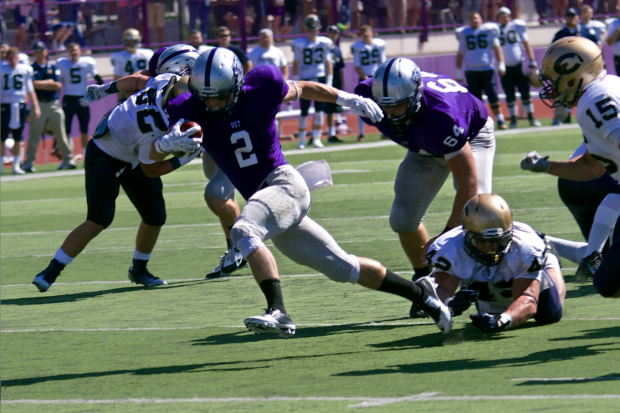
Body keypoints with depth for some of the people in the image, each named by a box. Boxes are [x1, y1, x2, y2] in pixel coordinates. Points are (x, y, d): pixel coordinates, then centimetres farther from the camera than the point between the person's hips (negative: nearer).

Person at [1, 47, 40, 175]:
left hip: (20, 105, 3)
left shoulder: (26, 70, 5)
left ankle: (16, 165, 12)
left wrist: (35, 107, 10)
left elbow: (30, 90, 12)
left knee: (18, 138, 5)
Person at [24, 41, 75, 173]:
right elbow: (33, 84, -11)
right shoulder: (31, 68, 5)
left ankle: (68, 159, 11)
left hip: (54, 104, 2)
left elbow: (58, 86, 2)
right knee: (34, 135, -5)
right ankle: (29, 162, -1)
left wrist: (41, 84, -3)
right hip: (39, 105, -2)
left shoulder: (53, 68, 13)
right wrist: (50, 82, -5)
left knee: (61, 133, 4)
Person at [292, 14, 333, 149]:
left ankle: (316, 138, 8)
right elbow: (296, 63, 5)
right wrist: (295, 81, 1)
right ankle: (302, 140, 10)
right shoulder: (299, 44, -1)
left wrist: (329, 81, 5)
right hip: (305, 79, -1)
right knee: (304, 111, 1)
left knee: (319, 110, -1)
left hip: (321, 78, 1)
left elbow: (328, 62, 9)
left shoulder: (324, 43, 4)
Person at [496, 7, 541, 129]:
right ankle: (513, 119, 9)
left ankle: (531, 117, 7)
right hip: (505, 67, 1)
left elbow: (526, 44, 6)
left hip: (519, 65, -1)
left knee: (525, 92, -1)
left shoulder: (517, 26, 3)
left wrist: (532, 62, 2)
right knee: (509, 95, 2)